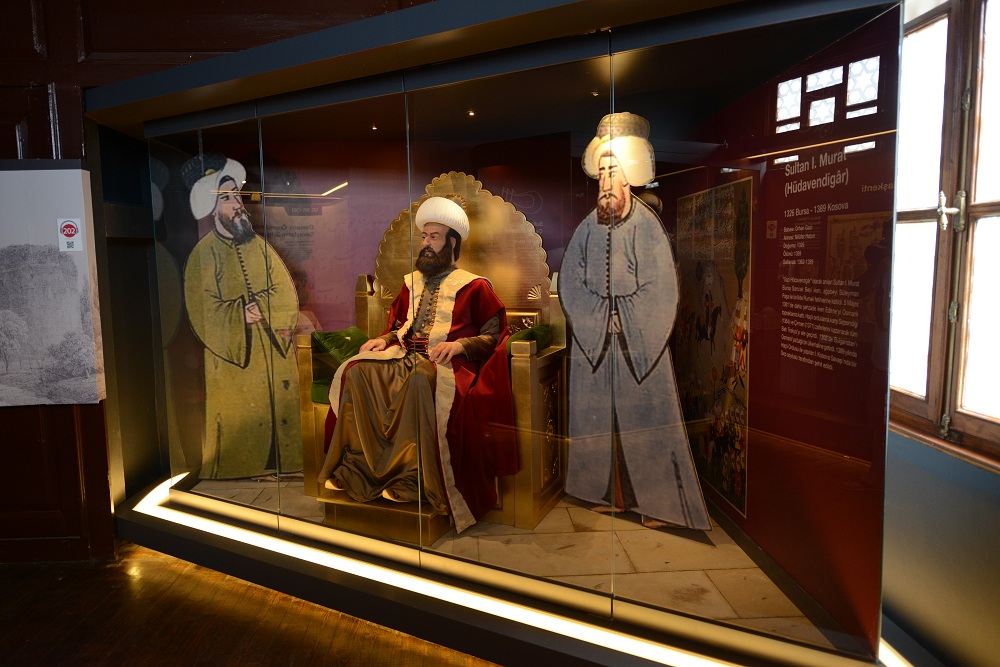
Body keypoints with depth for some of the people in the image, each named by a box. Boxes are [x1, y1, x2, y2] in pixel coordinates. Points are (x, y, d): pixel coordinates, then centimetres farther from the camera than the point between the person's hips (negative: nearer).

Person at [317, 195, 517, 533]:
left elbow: (493, 336, 2)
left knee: (421, 380, -40)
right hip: (406, 356, 6)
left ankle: (411, 477, -34)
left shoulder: (474, 286, 7)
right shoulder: (412, 282, 25)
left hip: (448, 362, -5)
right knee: (356, 371, -22)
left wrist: (459, 344, -14)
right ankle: (356, 467, -22)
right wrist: (385, 339, 10)